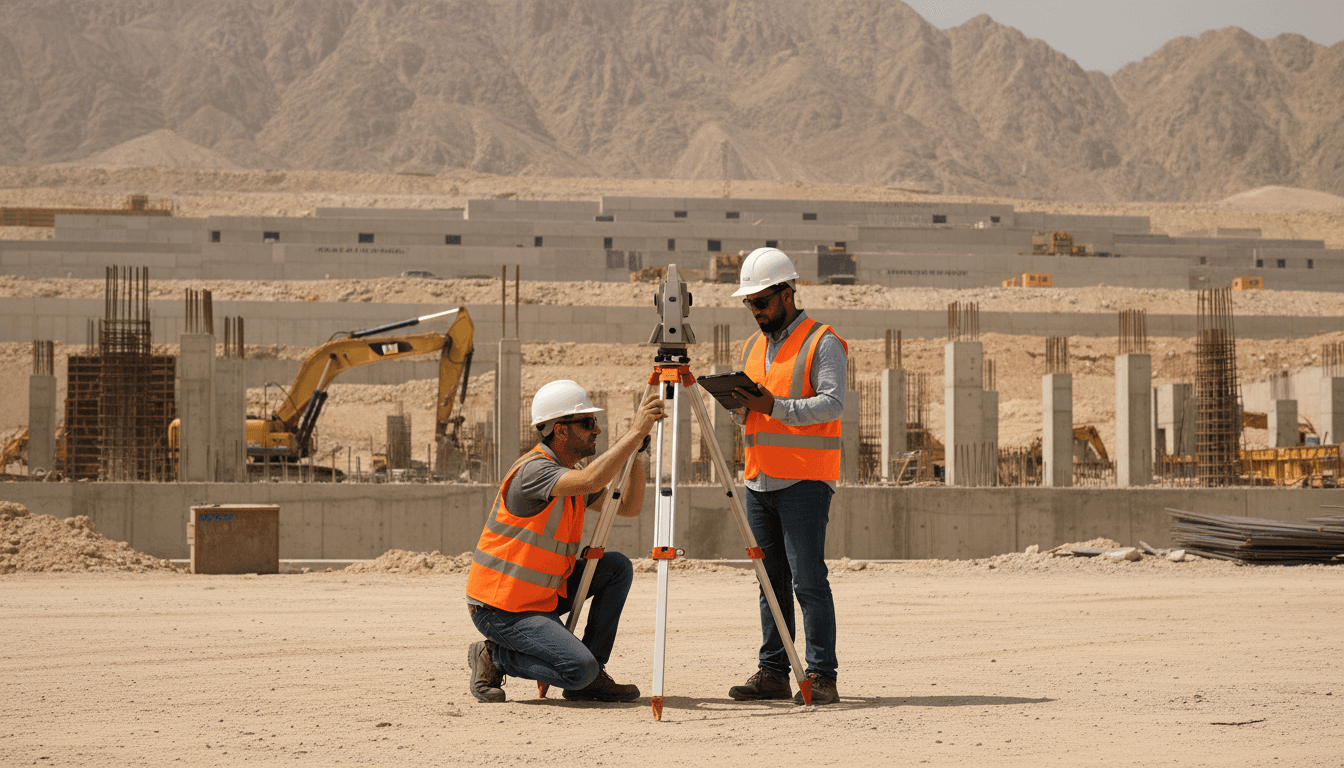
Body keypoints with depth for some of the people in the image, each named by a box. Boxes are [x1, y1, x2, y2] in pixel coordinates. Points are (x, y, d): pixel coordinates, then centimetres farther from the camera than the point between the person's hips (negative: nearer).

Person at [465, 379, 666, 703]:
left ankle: (593, 678, 4)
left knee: (617, 567, 0)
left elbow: (629, 507, 11)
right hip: (500, 608, -9)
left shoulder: (570, 474, 8)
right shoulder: (533, 470, -22)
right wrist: (636, 433, -36)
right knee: (579, 669, -23)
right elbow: (590, 481, -40)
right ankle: (493, 657, 1)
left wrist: (636, 453, -3)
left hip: (544, 595, 9)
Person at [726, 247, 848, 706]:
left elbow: (831, 404, -16)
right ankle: (773, 673, 11)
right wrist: (736, 403, -2)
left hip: (805, 481, -7)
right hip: (760, 479, 7)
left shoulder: (822, 343, -4)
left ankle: (821, 677, -9)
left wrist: (775, 406, -25)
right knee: (771, 580, 7)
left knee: (807, 578, -11)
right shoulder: (753, 348, 19)